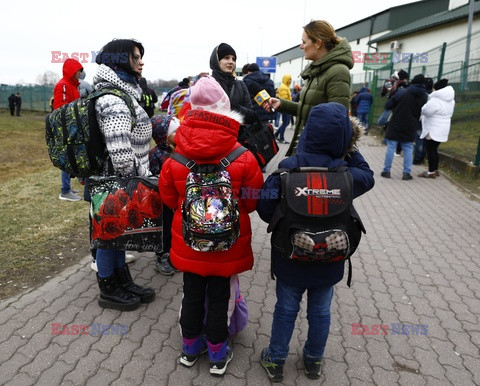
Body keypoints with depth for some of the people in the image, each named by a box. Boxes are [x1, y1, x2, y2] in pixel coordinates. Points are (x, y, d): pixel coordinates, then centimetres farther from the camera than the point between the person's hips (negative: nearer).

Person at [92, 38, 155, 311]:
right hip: (117, 185, -10)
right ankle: (109, 291, 27)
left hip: (120, 182, 10)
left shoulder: (123, 92, 11)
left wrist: (142, 175, 18)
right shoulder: (114, 100, -22)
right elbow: (120, 153, -30)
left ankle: (124, 282, 38)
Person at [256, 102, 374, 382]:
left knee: (286, 309, 18)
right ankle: (314, 361, 42)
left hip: (290, 257, -1)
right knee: (321, 311, 21)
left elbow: (265, 209, -17)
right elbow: (367, 177, 6)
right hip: (328, 259, 1)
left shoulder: (287, 169, -21)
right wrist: (350, 149, 2)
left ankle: (276, 361, 35)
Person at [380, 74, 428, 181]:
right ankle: (406, 173, 7)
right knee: (408, 149, 8)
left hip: (395, 126, -2)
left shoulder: (402, 92, -7)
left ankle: (386, 171, 7)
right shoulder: (424, 97, 3)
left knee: (391, 148, 3)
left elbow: (388, 106, -6)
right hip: (410, 128, 2)